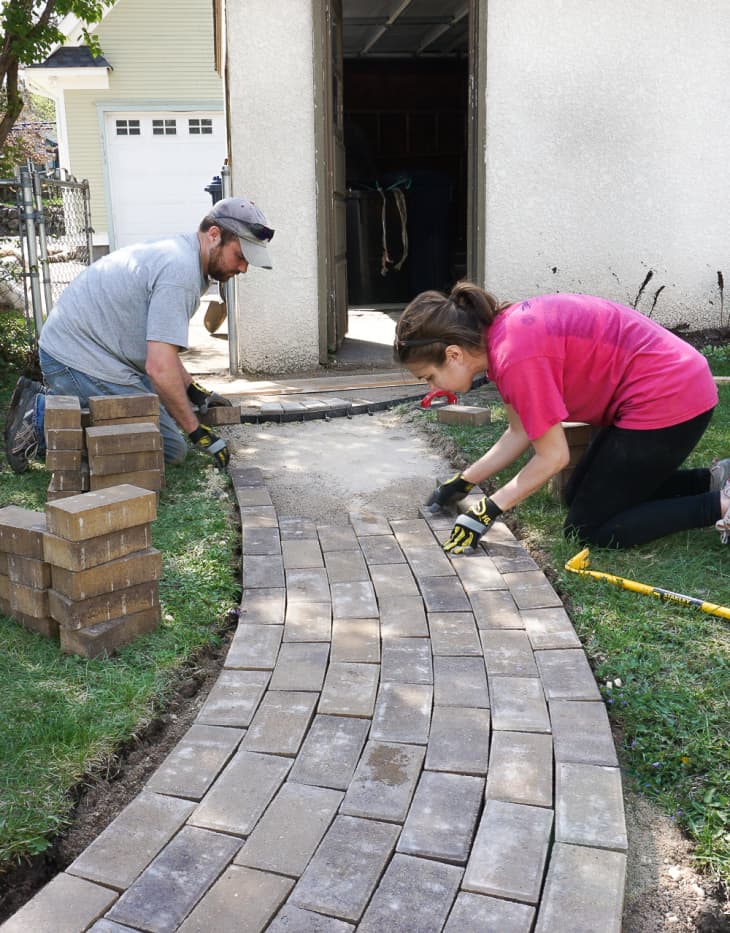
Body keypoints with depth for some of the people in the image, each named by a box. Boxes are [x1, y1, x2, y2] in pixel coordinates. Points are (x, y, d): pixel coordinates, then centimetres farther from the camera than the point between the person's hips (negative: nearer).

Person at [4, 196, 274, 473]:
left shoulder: (177, 250, 12)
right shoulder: (181, 272, -21)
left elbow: (159, 344, 21)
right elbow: (160, 368, -26)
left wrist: (194, 391, 17)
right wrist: (197, 432, -18)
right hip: (81, 363, -11)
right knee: (171, 450, -10)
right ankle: (42, 419, -8)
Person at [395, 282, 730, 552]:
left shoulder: (516, 355, -25)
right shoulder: (498, 335, 3)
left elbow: (552, 457, -18)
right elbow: (519, 433, 11)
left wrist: (487, 511, -11)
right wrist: (461, 483, 10)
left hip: (669, 398, -10)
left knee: (589, 530, 0)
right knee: (578, 495, 20)